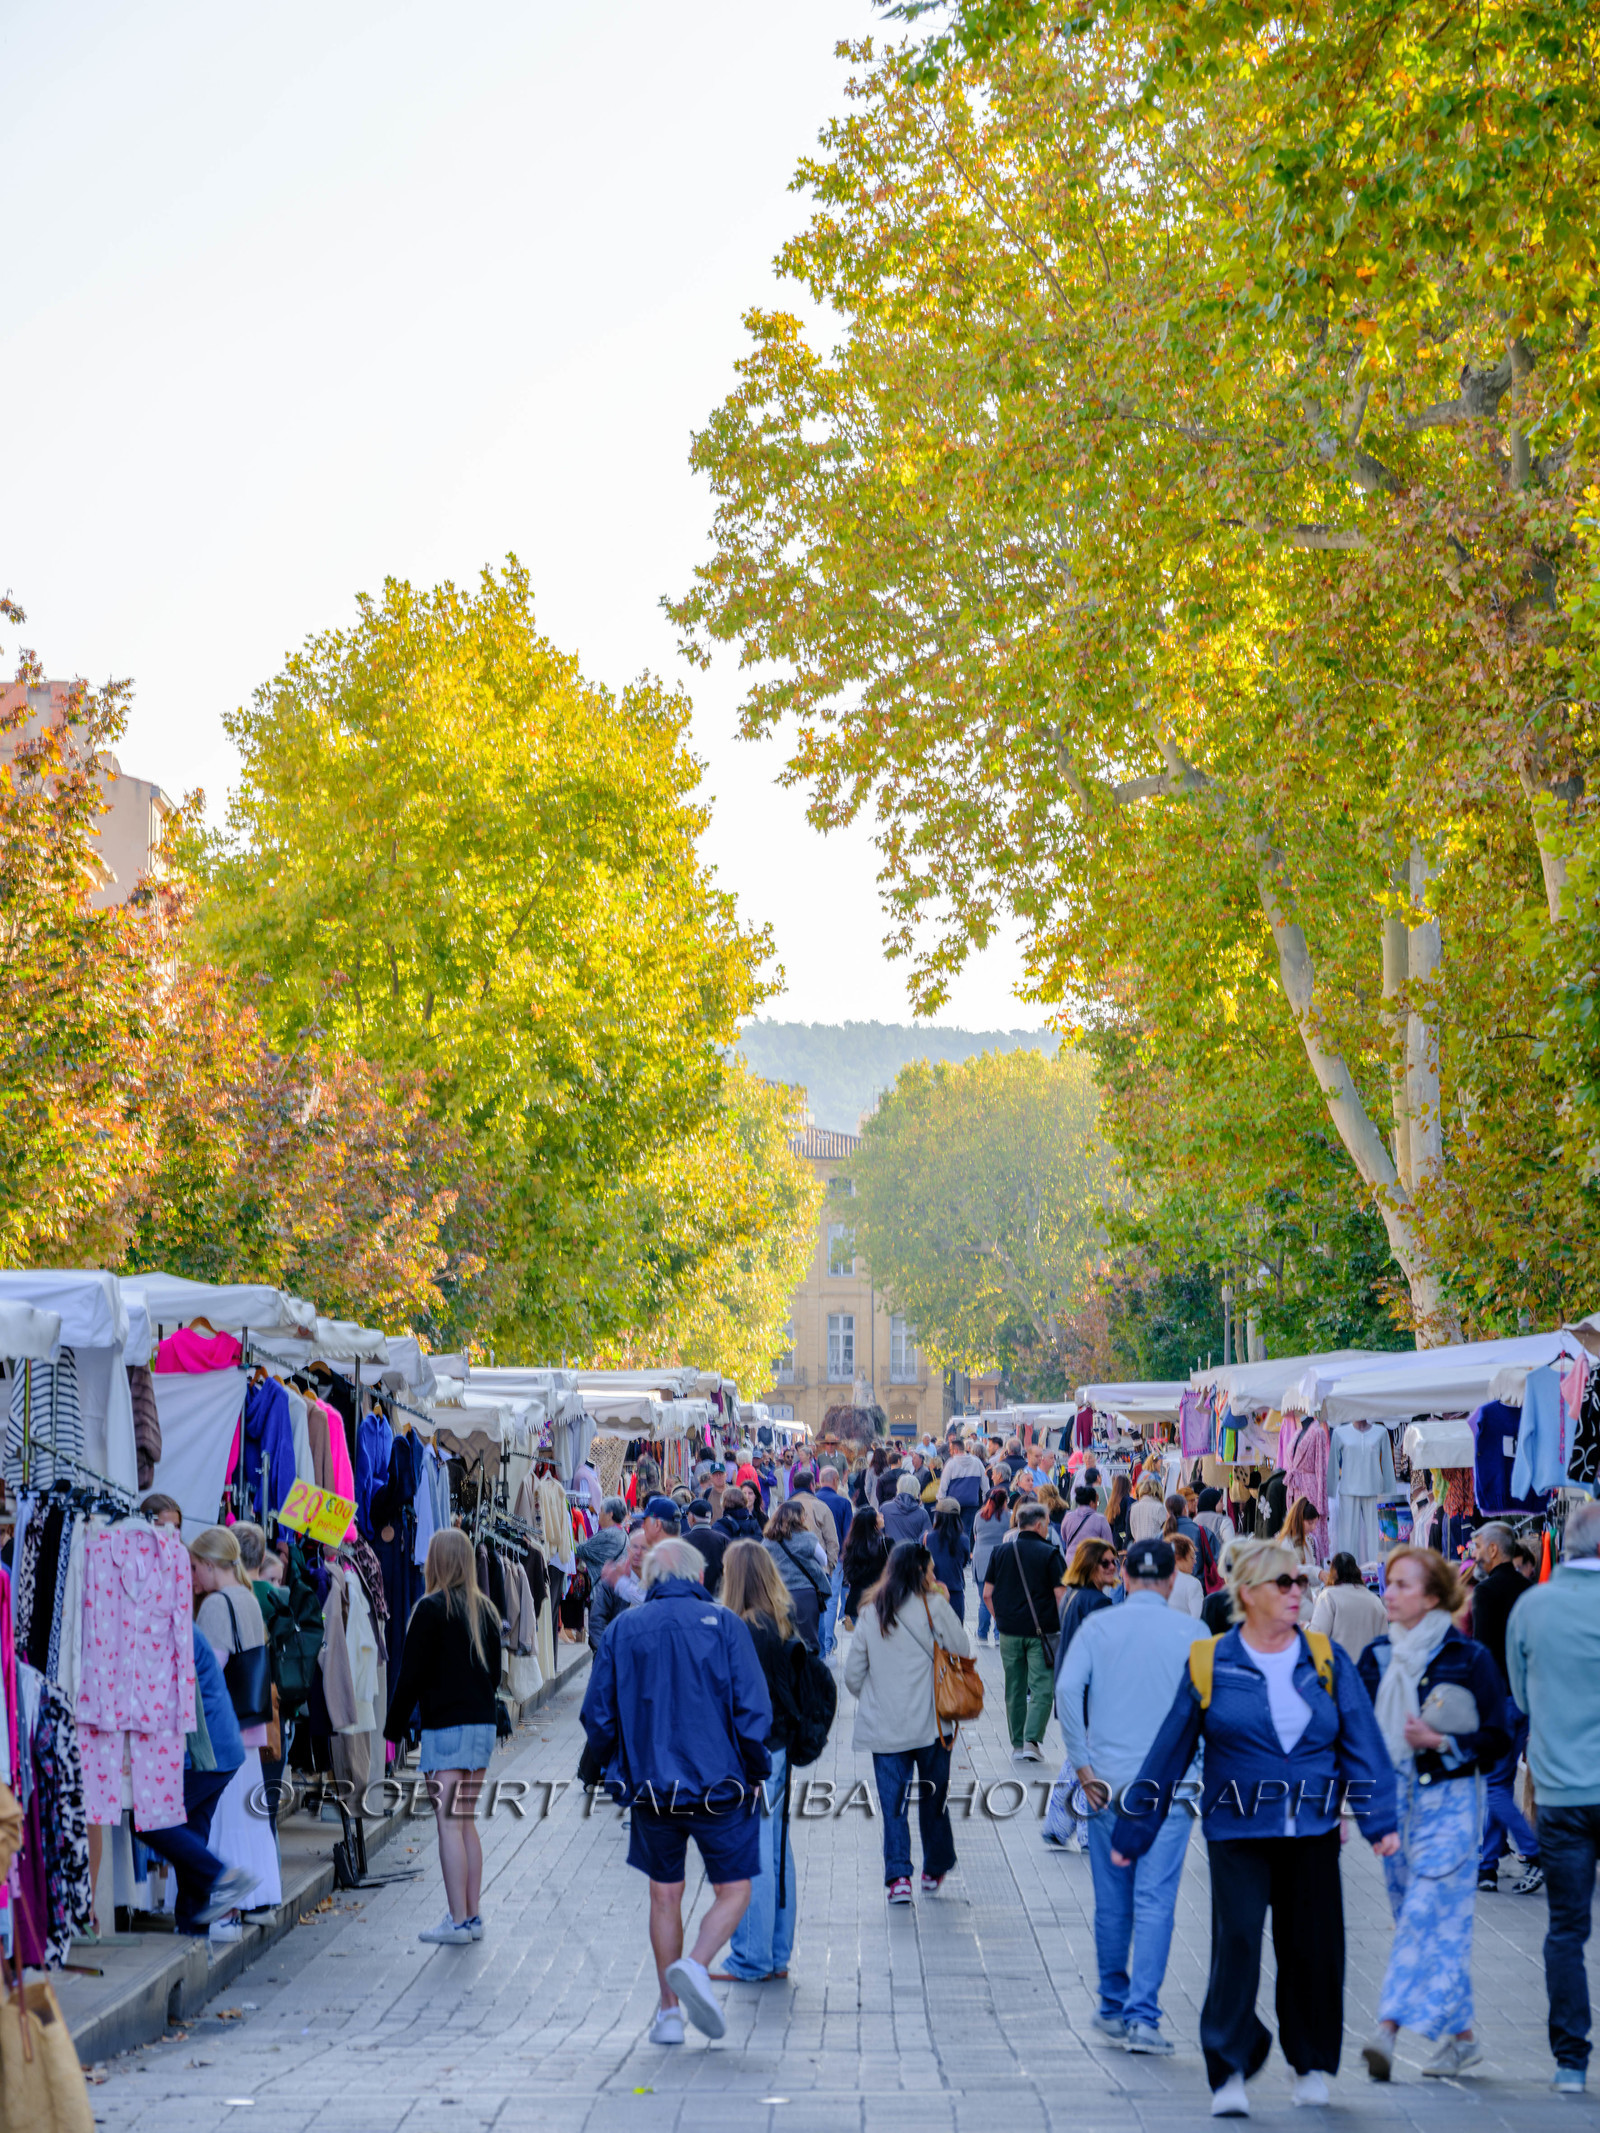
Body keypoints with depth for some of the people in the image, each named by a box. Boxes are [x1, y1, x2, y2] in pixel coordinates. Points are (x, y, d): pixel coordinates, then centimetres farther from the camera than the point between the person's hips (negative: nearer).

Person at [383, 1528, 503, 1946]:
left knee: (449, 1824, -5)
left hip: (445, 1728, -7)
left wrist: (395, 1724, -1)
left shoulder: (431, 1609, -11)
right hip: (483, 1724, 7)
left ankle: (458, 1921, -7)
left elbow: (411, 1674, -11)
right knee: (467, 1822, 14)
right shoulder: (485, 1609, 10)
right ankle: (473, 1915, 16)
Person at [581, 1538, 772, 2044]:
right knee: (733, 1891, 9)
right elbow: (753, 1709, -9)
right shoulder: (723, 1624, -3)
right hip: (719, 1786, -2)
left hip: (650, 1788, 2)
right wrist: (756, 1773, 3)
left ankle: (669, 2011, 14)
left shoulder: (622, 1629, 3)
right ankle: (695, 1966, -17)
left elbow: (598, 1715, 3)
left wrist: (596, 1771, 18)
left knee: (665, 1895, 15)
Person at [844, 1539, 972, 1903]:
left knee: (893, 1804, 5)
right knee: (934, 1798, 13)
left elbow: (853, 1674, 5)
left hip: (883, 1726, 2)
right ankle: (934, 1871, 23)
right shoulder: (933, 1606, -8)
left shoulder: (870, 1613, 3)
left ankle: (897, 1877, -4)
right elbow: (963, 1651, -5)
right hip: (930, 1723, -2)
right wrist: (945, 1605, 4)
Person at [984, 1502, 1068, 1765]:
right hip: (1042, 1631, -4)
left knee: (1014, 1690, 12)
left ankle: (1017, 1745, 16)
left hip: (1009, 1632, 4)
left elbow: (988, 1593, 7)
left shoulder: (1001, 1551, 5)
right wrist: (1064, 1626, 0)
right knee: (1042, 1688, 0)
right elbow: (1061, 1595, -11)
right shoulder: (1049, 1554, -7)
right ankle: (1032, 1740, -12)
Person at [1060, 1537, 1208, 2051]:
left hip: (1107, 1782, 2)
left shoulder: (1098, 1626, 2)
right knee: (1155, 1901, -3)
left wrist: (1082, 1763, -4)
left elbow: (1067, 1688, -9)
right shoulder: (1191, 1632, -1)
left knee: (1111, 1903, 13)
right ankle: (1142, 2015, -11)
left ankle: (1113, 2006, 25)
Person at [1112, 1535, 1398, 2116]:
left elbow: (1362, 1745, 4)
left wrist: (1379, 1820, -7)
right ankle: (1229, 2072, -3)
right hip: (1237, 1832, -2)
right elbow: (1169, 1754, 4)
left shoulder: (1327, 1662, 6)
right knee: (1237, 1942, -12)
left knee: (1311, 1949, 7)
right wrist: (1132, 1833, 7)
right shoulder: (1210, 1665, -1)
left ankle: (1310, 2064, 27)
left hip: (1312, 1831, 2)